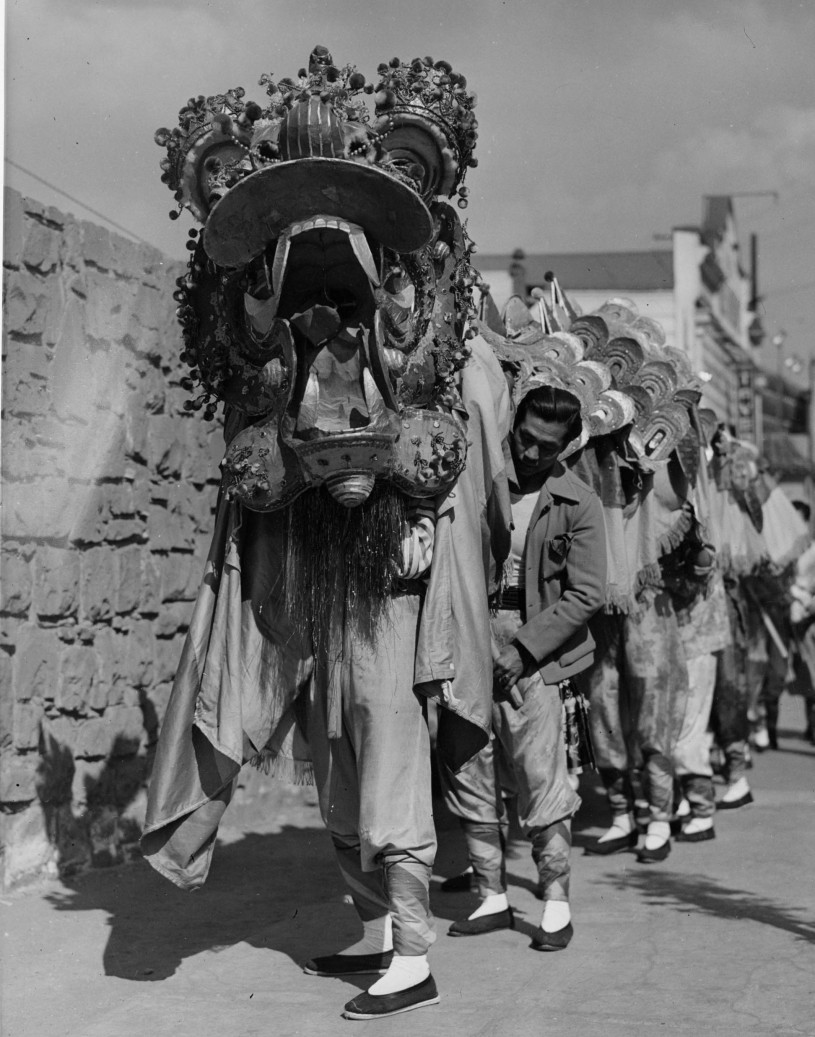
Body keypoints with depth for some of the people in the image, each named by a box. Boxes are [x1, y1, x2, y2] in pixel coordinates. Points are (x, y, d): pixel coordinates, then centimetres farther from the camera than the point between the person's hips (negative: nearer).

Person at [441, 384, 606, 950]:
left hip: (536, 654, -3)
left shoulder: (579, 504, -1)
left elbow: (586, 595, -5)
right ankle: (493, 897, 18)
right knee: (468, 778, 6)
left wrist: (522, 649, -11)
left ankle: (557, 901, 11)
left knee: (543, 782, -4)